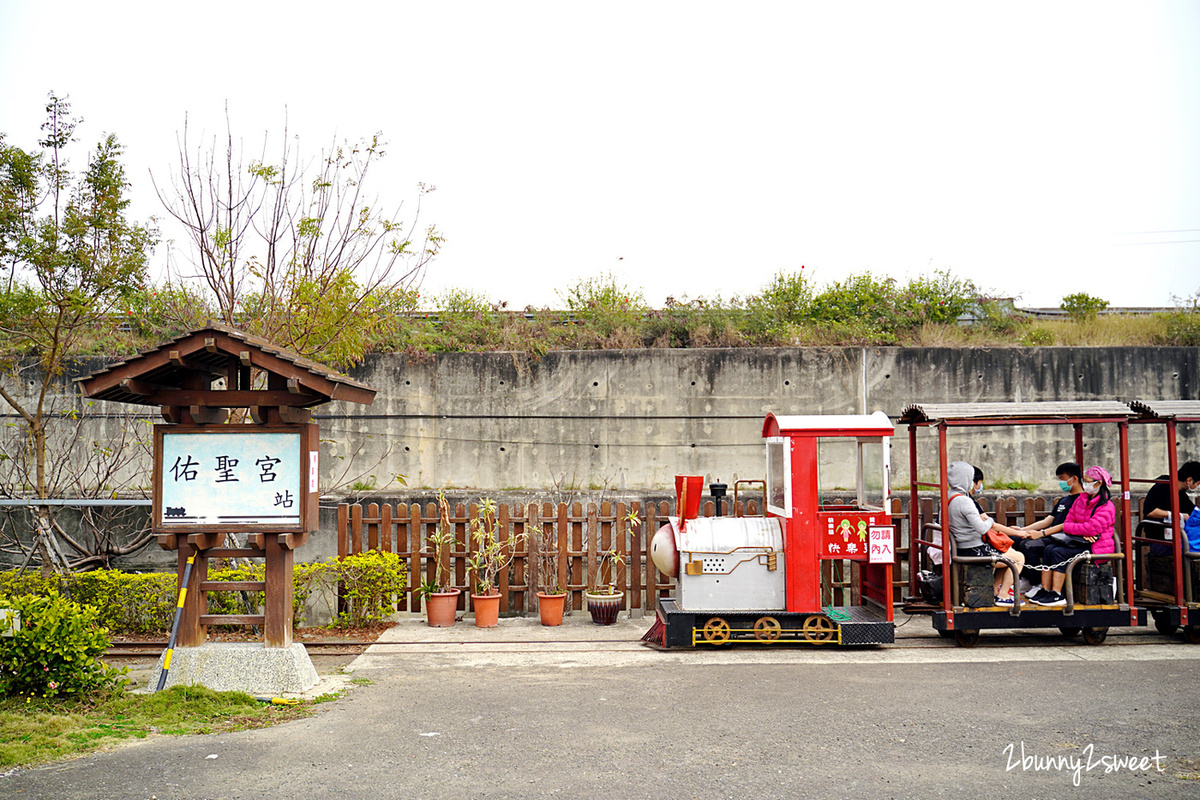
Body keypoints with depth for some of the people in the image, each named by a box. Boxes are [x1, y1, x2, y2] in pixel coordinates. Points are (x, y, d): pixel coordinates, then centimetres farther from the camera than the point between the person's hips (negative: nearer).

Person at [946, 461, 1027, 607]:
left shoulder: (949, 498, 8)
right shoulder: (963, 501, -24)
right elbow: (982, 528, -26)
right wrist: (989, 519, -6)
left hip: (962, 549, 10)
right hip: (974, 551, -10)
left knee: (1008, 550, 27)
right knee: (1019, 558, 1)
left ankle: (995, 589, 27)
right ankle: (1003, 596, 5)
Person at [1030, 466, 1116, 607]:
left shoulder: (1106, 507, -13)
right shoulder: (1080, 500, 13)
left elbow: (1091, 528, -23)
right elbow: (1069, 521, 9)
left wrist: (1064, 527, -14)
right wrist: (1083, 533, -13)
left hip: (1097, 548, -8)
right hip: (1080, 542, 8)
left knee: (1059, 552, -26)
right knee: (1049, 548, -15)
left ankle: (1056, 595, -25)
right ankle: (1045, 590, -19)